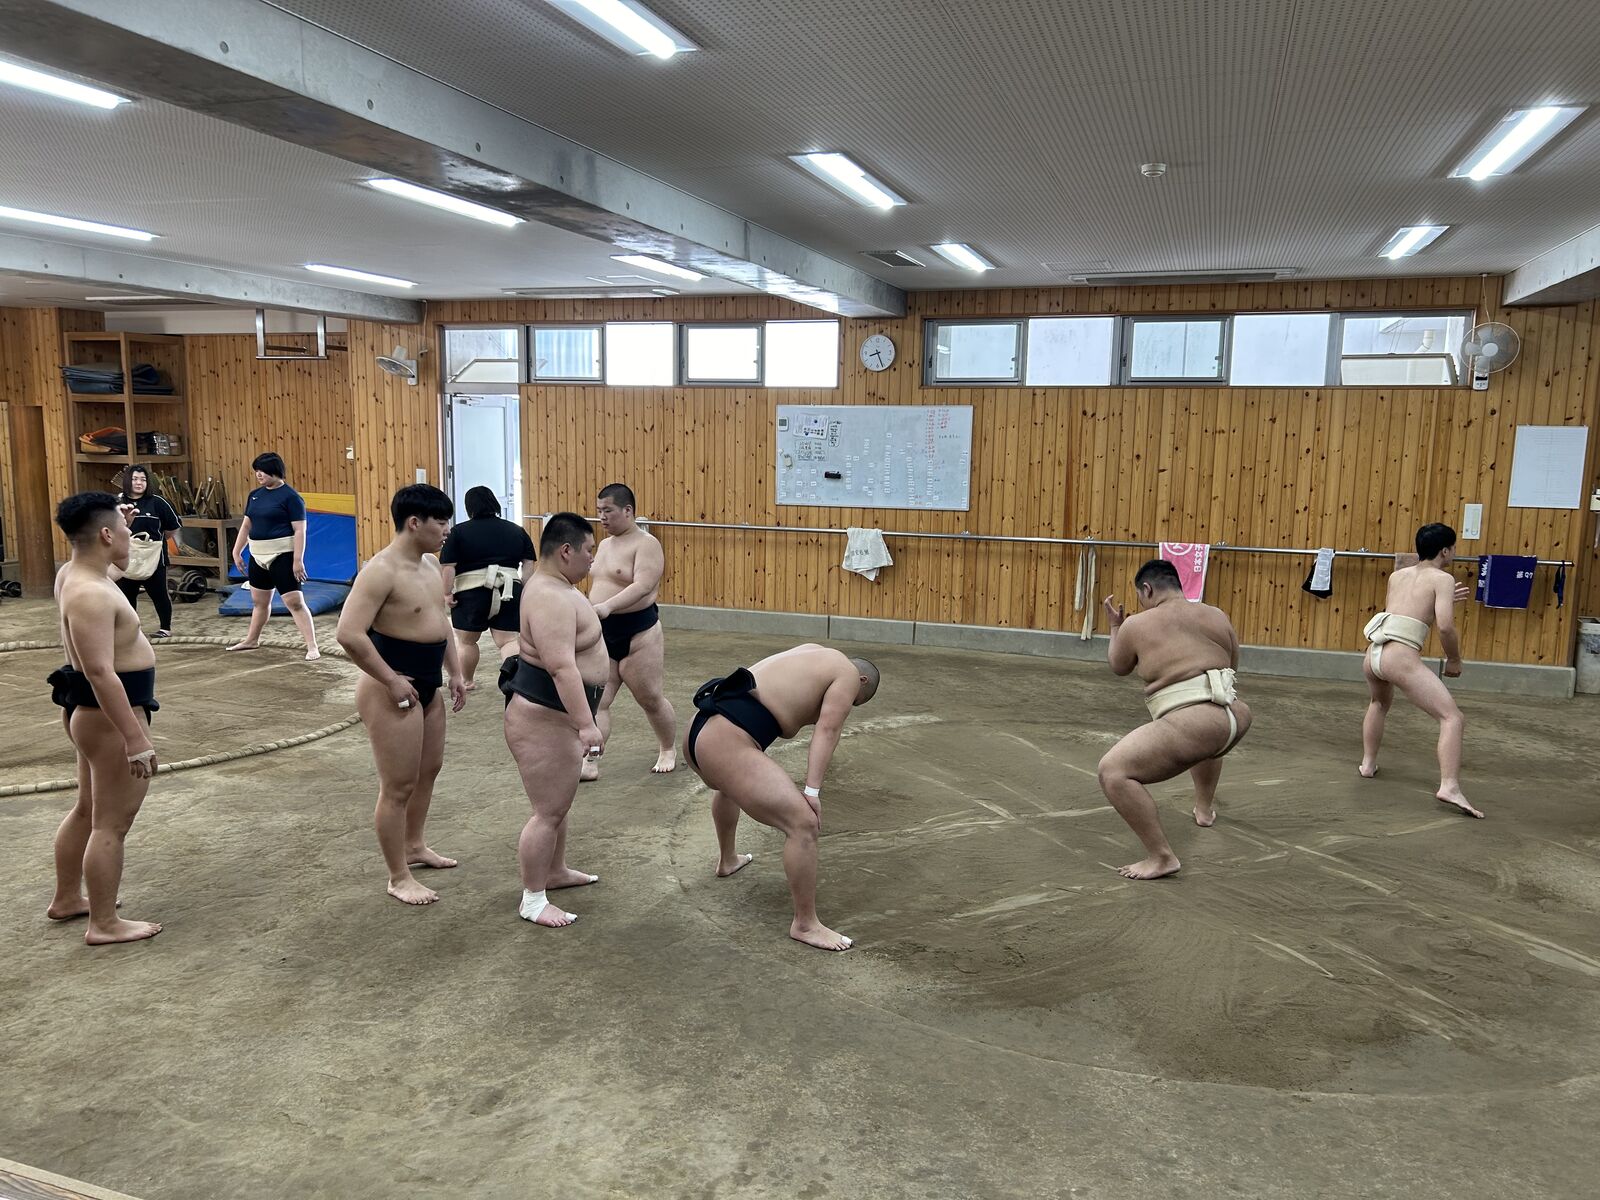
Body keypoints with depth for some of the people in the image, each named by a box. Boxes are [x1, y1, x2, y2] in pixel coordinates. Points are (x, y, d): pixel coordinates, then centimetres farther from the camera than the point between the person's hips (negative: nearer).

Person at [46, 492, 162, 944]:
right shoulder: (90, 596, -26)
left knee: (88, 810, 24)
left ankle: (66, 900, 39)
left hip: (91, 711, 11)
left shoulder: (73, 573, 5)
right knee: (112, 823, -1)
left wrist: (119, 522, 18)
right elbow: (101, 674, -31)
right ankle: (104, 924, 9)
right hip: (110, 714, -11)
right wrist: (136, 739, -31)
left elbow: (103, 560, 33)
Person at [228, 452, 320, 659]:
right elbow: (246, 525, 18)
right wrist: (237, 552, 16)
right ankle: (251, 640, 37)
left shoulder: (290, 496, -11)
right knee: (259, 601, 21)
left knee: (294, 602, -12)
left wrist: (298, 560, -20)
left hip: (282, 555, -7)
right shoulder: (255, 495, 10)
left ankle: (312, 647, -11)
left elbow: (300, 530, -15)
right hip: (258, 555, 7)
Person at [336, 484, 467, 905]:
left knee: (429, 769, 23)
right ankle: (399, 879, 13)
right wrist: (392, 681, -23)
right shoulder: (381, 570, -21)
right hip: (394, 689, -10)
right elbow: (349, 634, -28)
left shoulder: (430, 565, 8)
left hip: (428, 686, 10)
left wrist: (455, 673, 13)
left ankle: (414, 845, 43)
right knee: (398, 786, 0)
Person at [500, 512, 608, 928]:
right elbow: (562, 667, -34)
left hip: (556, 713, 11)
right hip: (544, 718, -11)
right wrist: (586, 723, -37)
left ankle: (555, 871, 39)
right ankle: (532, 901, 8)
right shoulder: (551, 599, -25)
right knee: (550, 811, -3)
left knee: (558, 801, 23)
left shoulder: (555, 586, 10)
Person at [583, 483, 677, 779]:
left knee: (650, 699, 7)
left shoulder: (646, 544, -12)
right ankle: (589, 762, 0)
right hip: (602, 634, 7)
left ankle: (668, 749, 29)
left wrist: (607, 606, -40)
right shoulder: (604, 545, 13)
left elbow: (643, 586, -27)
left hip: (637, 632, -7)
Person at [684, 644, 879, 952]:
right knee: (803, 824, -11)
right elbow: (827, 730, -5)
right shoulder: (848, 673, 5)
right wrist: (812, 791, -9)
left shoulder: (815, 653, 27)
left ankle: (727, 859, 61)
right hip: (726, 745, -10)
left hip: (700, 729, 10)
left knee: (730, 784, 42)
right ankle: (805, 925, -2)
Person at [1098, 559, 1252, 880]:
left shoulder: (1135, 625, 1)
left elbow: (1118, 668, 20)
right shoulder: (1218, 616, 14)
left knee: (1113, 771, -8)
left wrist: (1115, 626, 34)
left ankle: (1162, 857, -12)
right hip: (1236, 719, 8)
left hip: (1191, 725, -8)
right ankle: (1204, 808, 57)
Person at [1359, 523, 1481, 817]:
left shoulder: (1397, 575, 23)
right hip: (1401, 657, -7)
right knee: (1452, 717, -5)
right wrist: (1454, 660, 7)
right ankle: (1449, 787, -22)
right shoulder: (1443, 579, 4)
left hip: (1373, 654, 7)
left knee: (1379, 703, 38)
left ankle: (1368, 763, 43)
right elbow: (1445, 627, -9)